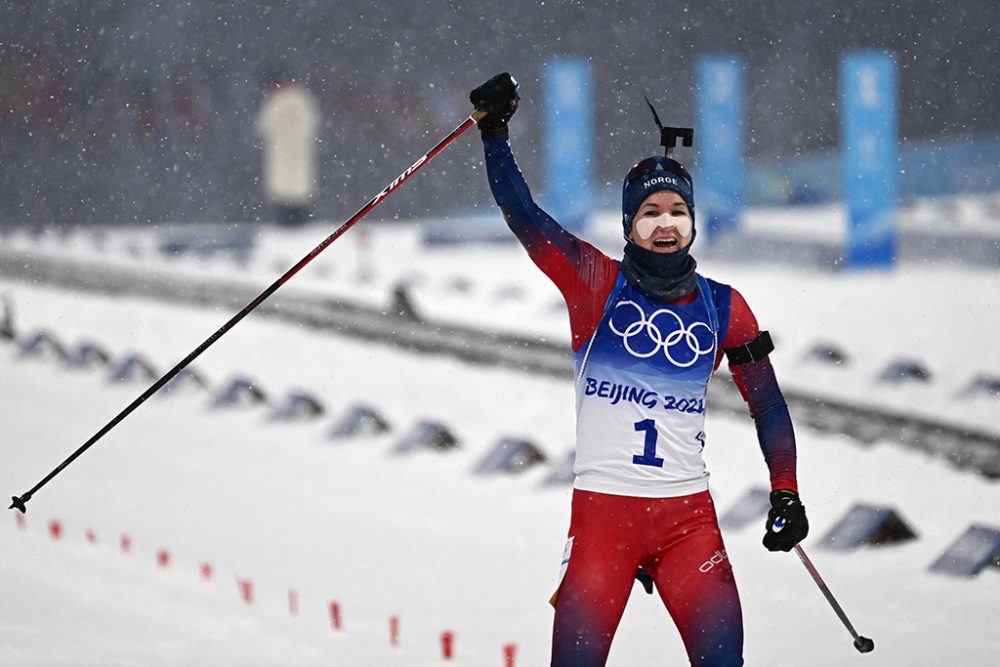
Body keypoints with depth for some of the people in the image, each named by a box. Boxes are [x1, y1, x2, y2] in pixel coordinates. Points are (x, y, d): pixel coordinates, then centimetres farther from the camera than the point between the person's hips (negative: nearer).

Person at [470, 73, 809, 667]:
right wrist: (495, 132, -16)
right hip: (602, 507, -2)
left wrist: (786, 494, 9)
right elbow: (524, 216, -7)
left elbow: (768, 405, 15)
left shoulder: (723, 307, 8)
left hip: (689, 514, 2)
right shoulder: (598, 284, 2)